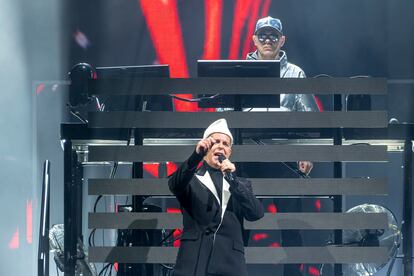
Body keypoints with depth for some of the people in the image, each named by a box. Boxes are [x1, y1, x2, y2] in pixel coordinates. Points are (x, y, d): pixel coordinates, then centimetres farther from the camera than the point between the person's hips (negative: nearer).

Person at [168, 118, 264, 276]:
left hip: (230, 263, 2)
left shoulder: (241, 184, 23)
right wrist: (196, 156, -27)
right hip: (193, 262, -2)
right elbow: (175, 184, -10)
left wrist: (233, 180, -3)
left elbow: (256, 214, 7)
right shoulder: (191, 179, 14)